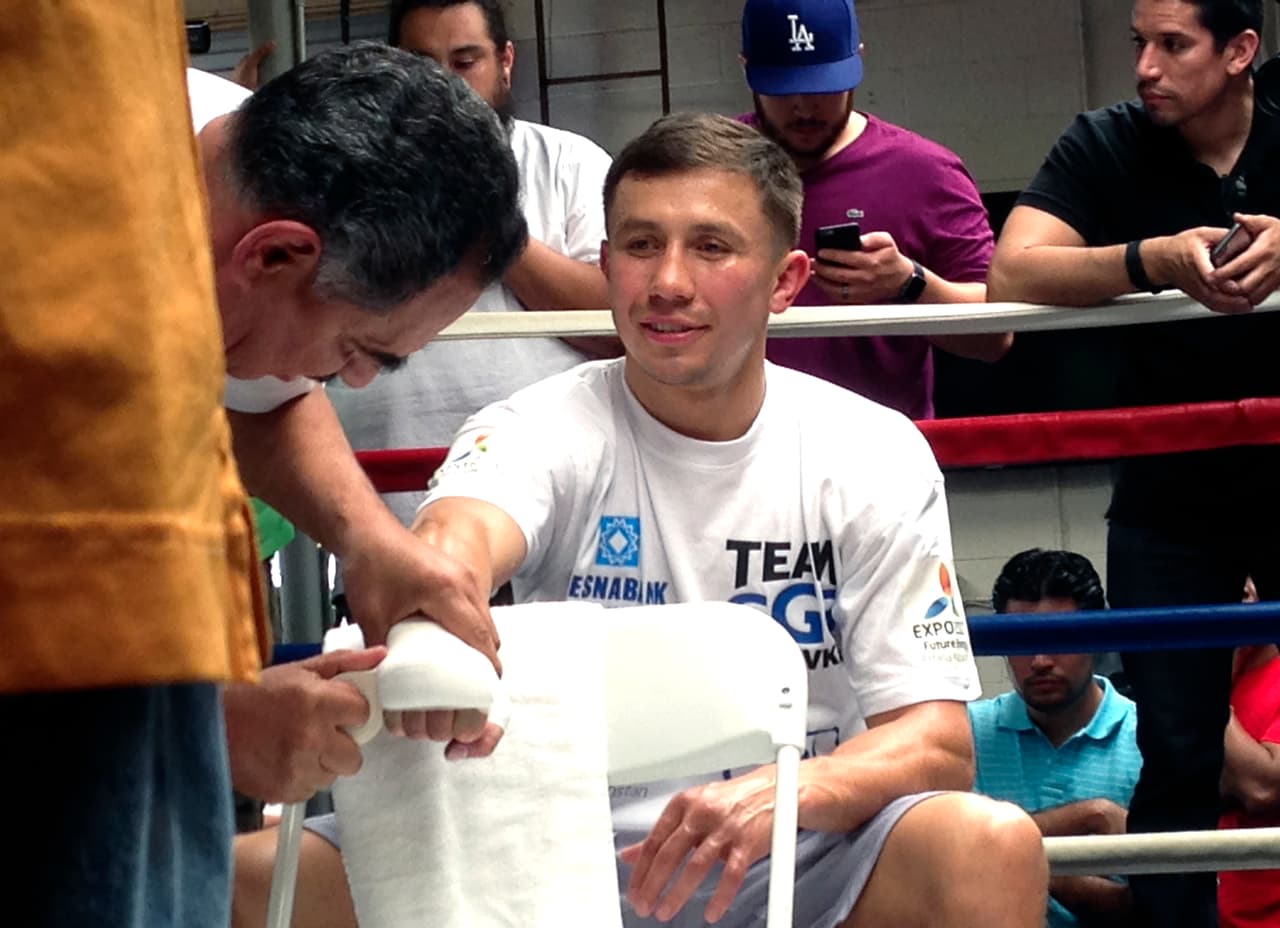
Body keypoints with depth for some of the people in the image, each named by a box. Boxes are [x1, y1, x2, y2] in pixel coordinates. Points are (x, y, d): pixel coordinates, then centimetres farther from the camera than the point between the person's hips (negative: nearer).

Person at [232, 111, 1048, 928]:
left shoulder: (874, 455, 1)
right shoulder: (543, 430, -2)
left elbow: (939, 744, -4)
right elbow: (456, 537, -26)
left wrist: (784, 792, -27)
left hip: (792, 862, 0)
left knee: (991, 849, -32)